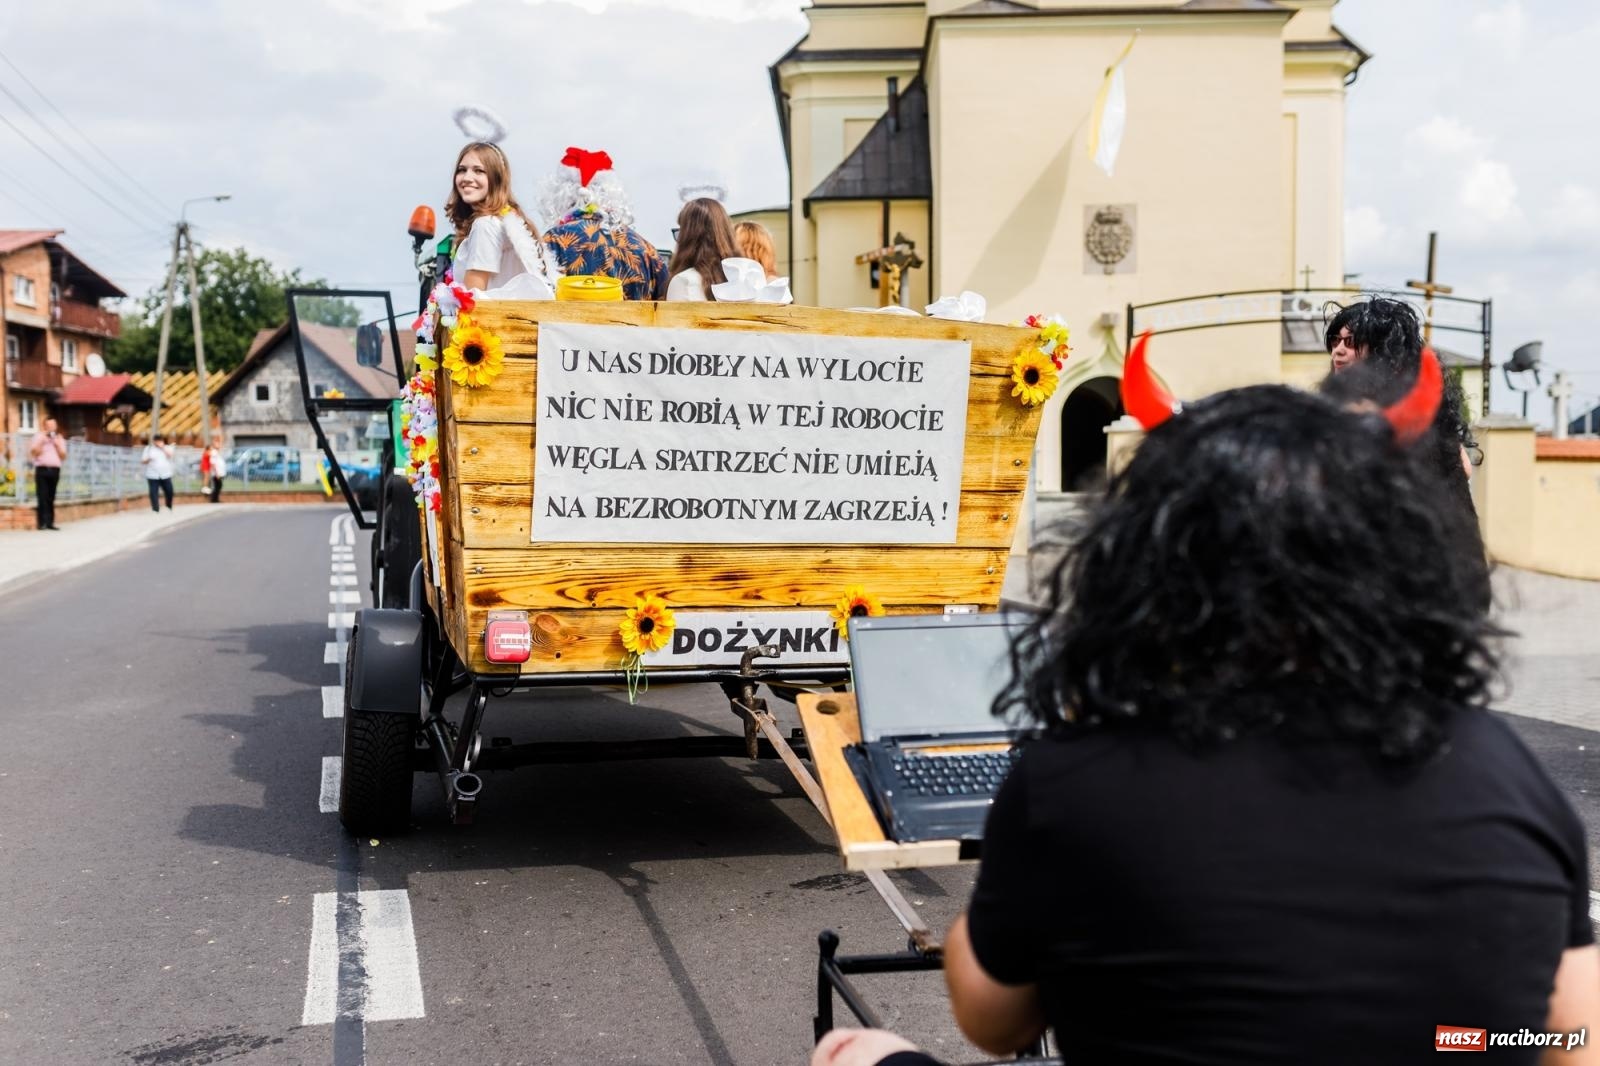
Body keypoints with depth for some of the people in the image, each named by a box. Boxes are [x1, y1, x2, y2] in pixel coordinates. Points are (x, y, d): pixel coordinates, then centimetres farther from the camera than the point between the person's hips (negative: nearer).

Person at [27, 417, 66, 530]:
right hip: (42, 469, -3)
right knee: (42, 497, -9)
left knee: (51, 498, 2)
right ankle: (42, 522, -11)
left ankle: (50, 522, 3)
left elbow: (63, 457, 9)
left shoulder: (60, 439, 16)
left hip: (55, 470, 3)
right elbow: (34, 453, -3)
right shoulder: (38, 437, 7)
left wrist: (57, 445, -3)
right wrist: (42, 442, -10)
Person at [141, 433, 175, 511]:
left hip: (166, 475, 2)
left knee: (169, 491, 4)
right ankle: (155, 510, -5)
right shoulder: (148, 449, 5)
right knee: (154, 493, -8)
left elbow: (170, 455, -11)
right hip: (153, 475, -2)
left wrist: (162, 447, -13)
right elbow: (142, 461, 2)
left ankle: (169, 508, 26)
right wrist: (147, 460, -19)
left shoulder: (167, 448, 10)